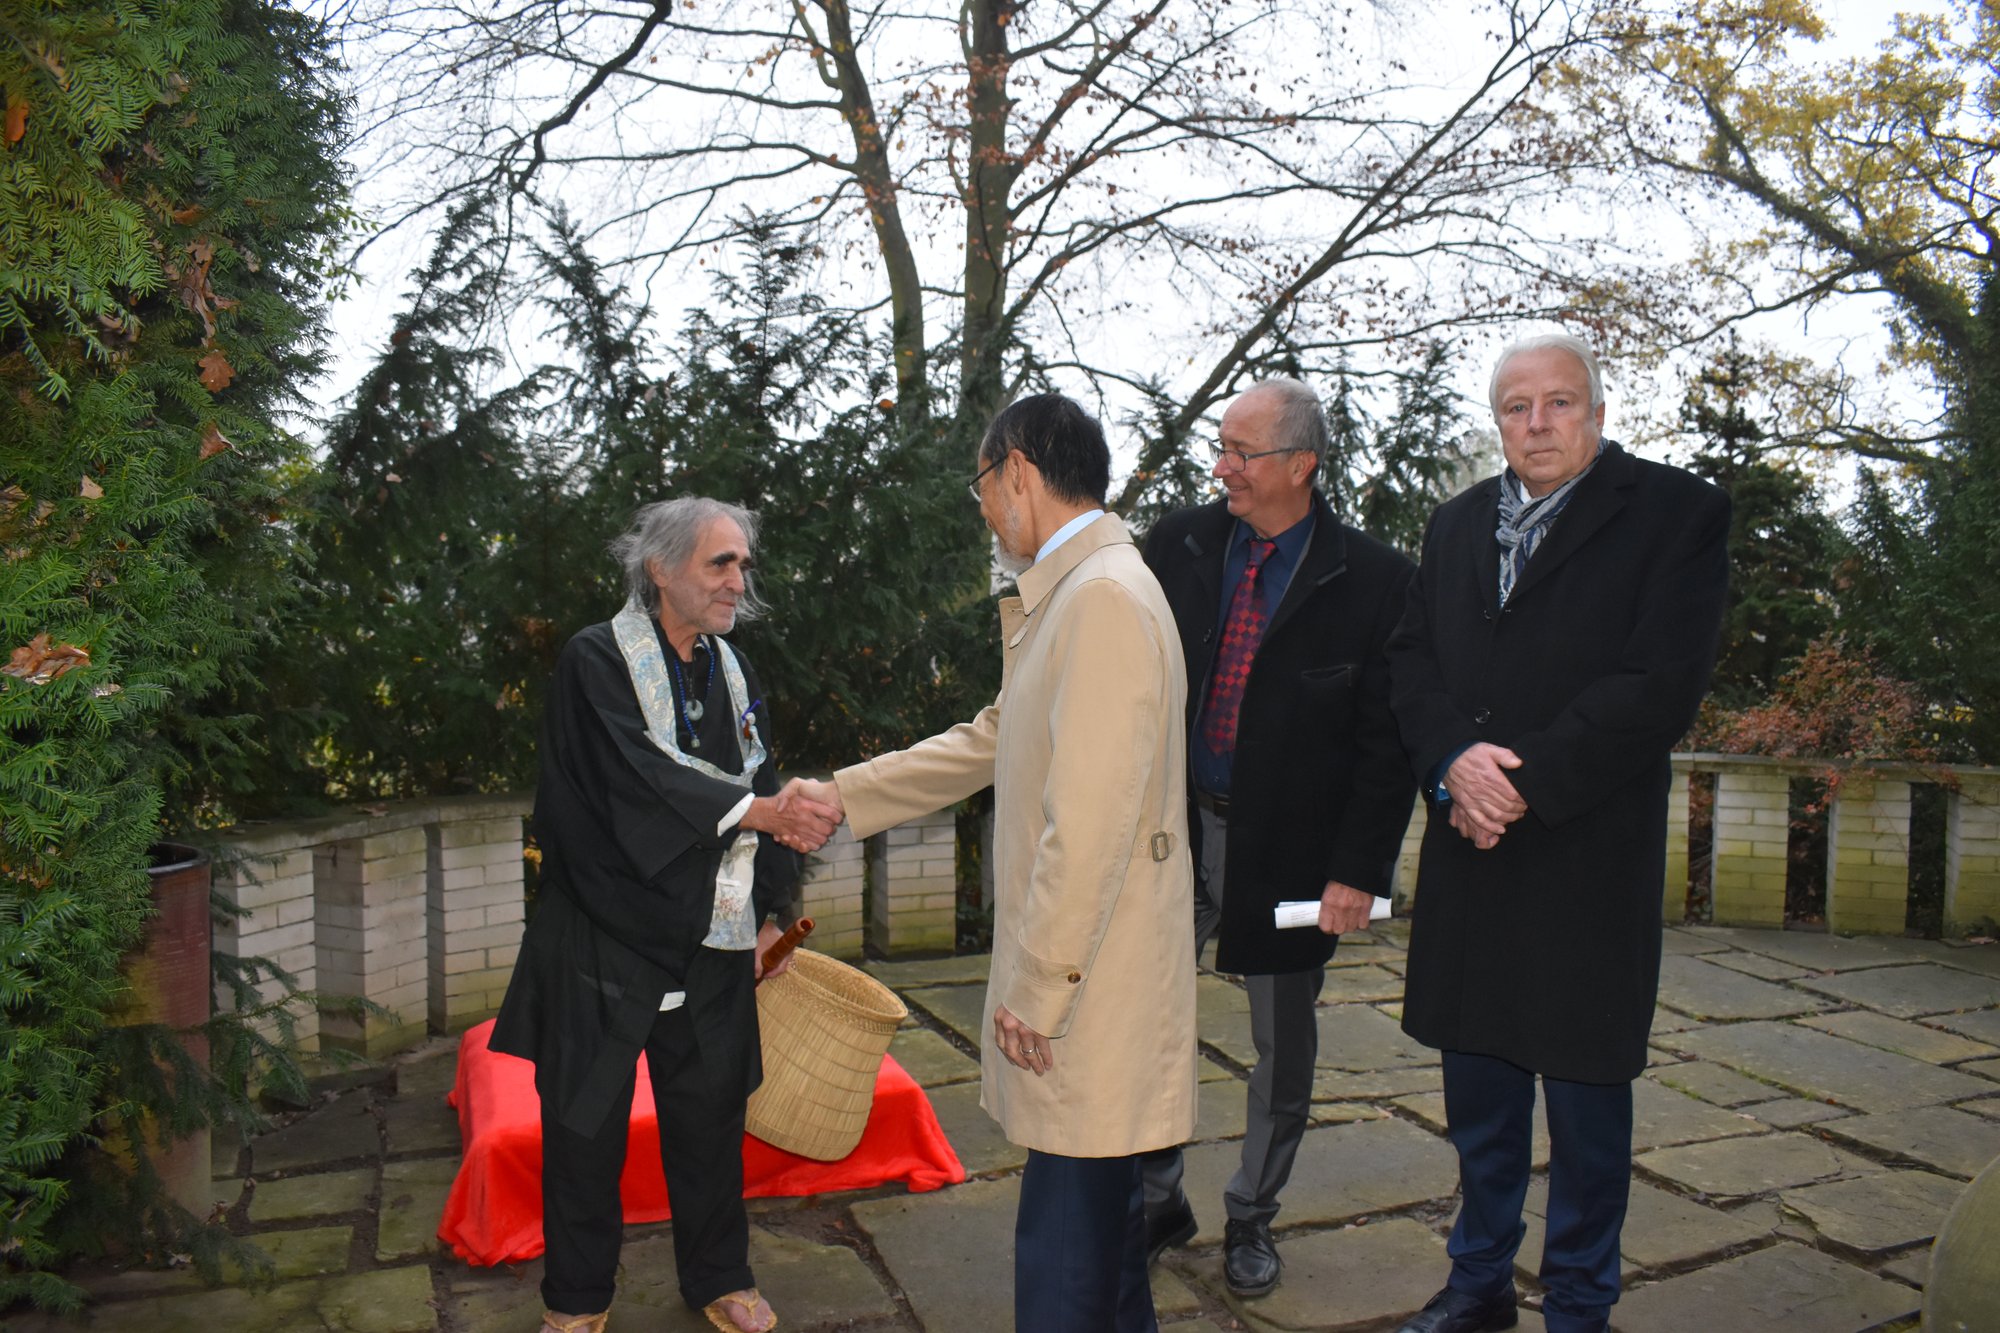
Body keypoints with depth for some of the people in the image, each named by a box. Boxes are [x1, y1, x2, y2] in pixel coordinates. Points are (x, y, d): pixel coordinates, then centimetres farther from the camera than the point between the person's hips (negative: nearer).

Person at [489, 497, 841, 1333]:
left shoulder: (734, 675, 8)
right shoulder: (596, 662, -9)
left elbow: (768, 796, 8)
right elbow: (637, 778, -23)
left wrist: (775, 910, 2)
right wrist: (755, 811, -29)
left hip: (710, 939, 5)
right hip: (606, 934, -4)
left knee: (709, 1111, 14)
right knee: (588, 1118, 8)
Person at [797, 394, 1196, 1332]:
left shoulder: (1104, 594, -19)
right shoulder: (1067, 592, 13)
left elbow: (1091, 820, -24)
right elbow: (989, 742, 22)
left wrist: (1036, 988, -18)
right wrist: (842, 797, 23)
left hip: (1088, 981, -10)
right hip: (1075, 966, 10)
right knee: (1100, 1208, 23)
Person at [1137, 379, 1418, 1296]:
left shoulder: (1374, 581, -9)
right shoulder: (1177, 546, 0)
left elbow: (1386, 739, -8)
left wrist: (1361, 869, -12)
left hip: (1291, 848, -2)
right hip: (1172, 829, 3)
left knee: (1284, 1052, 13)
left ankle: (1251, 1217, 36)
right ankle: (1157, 1203, 34)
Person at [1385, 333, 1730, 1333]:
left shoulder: (1674, 512, -4)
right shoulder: (1456, 522, 13)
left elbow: (1661, 683, -13)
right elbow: (1411, 658, 6)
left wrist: (1524, 780, -17)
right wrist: (1454, 759, -13)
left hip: (1590, 854, -4)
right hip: (1469, 851, 5)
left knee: (1586, 1092, 7)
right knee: (1478, 1091, 16)